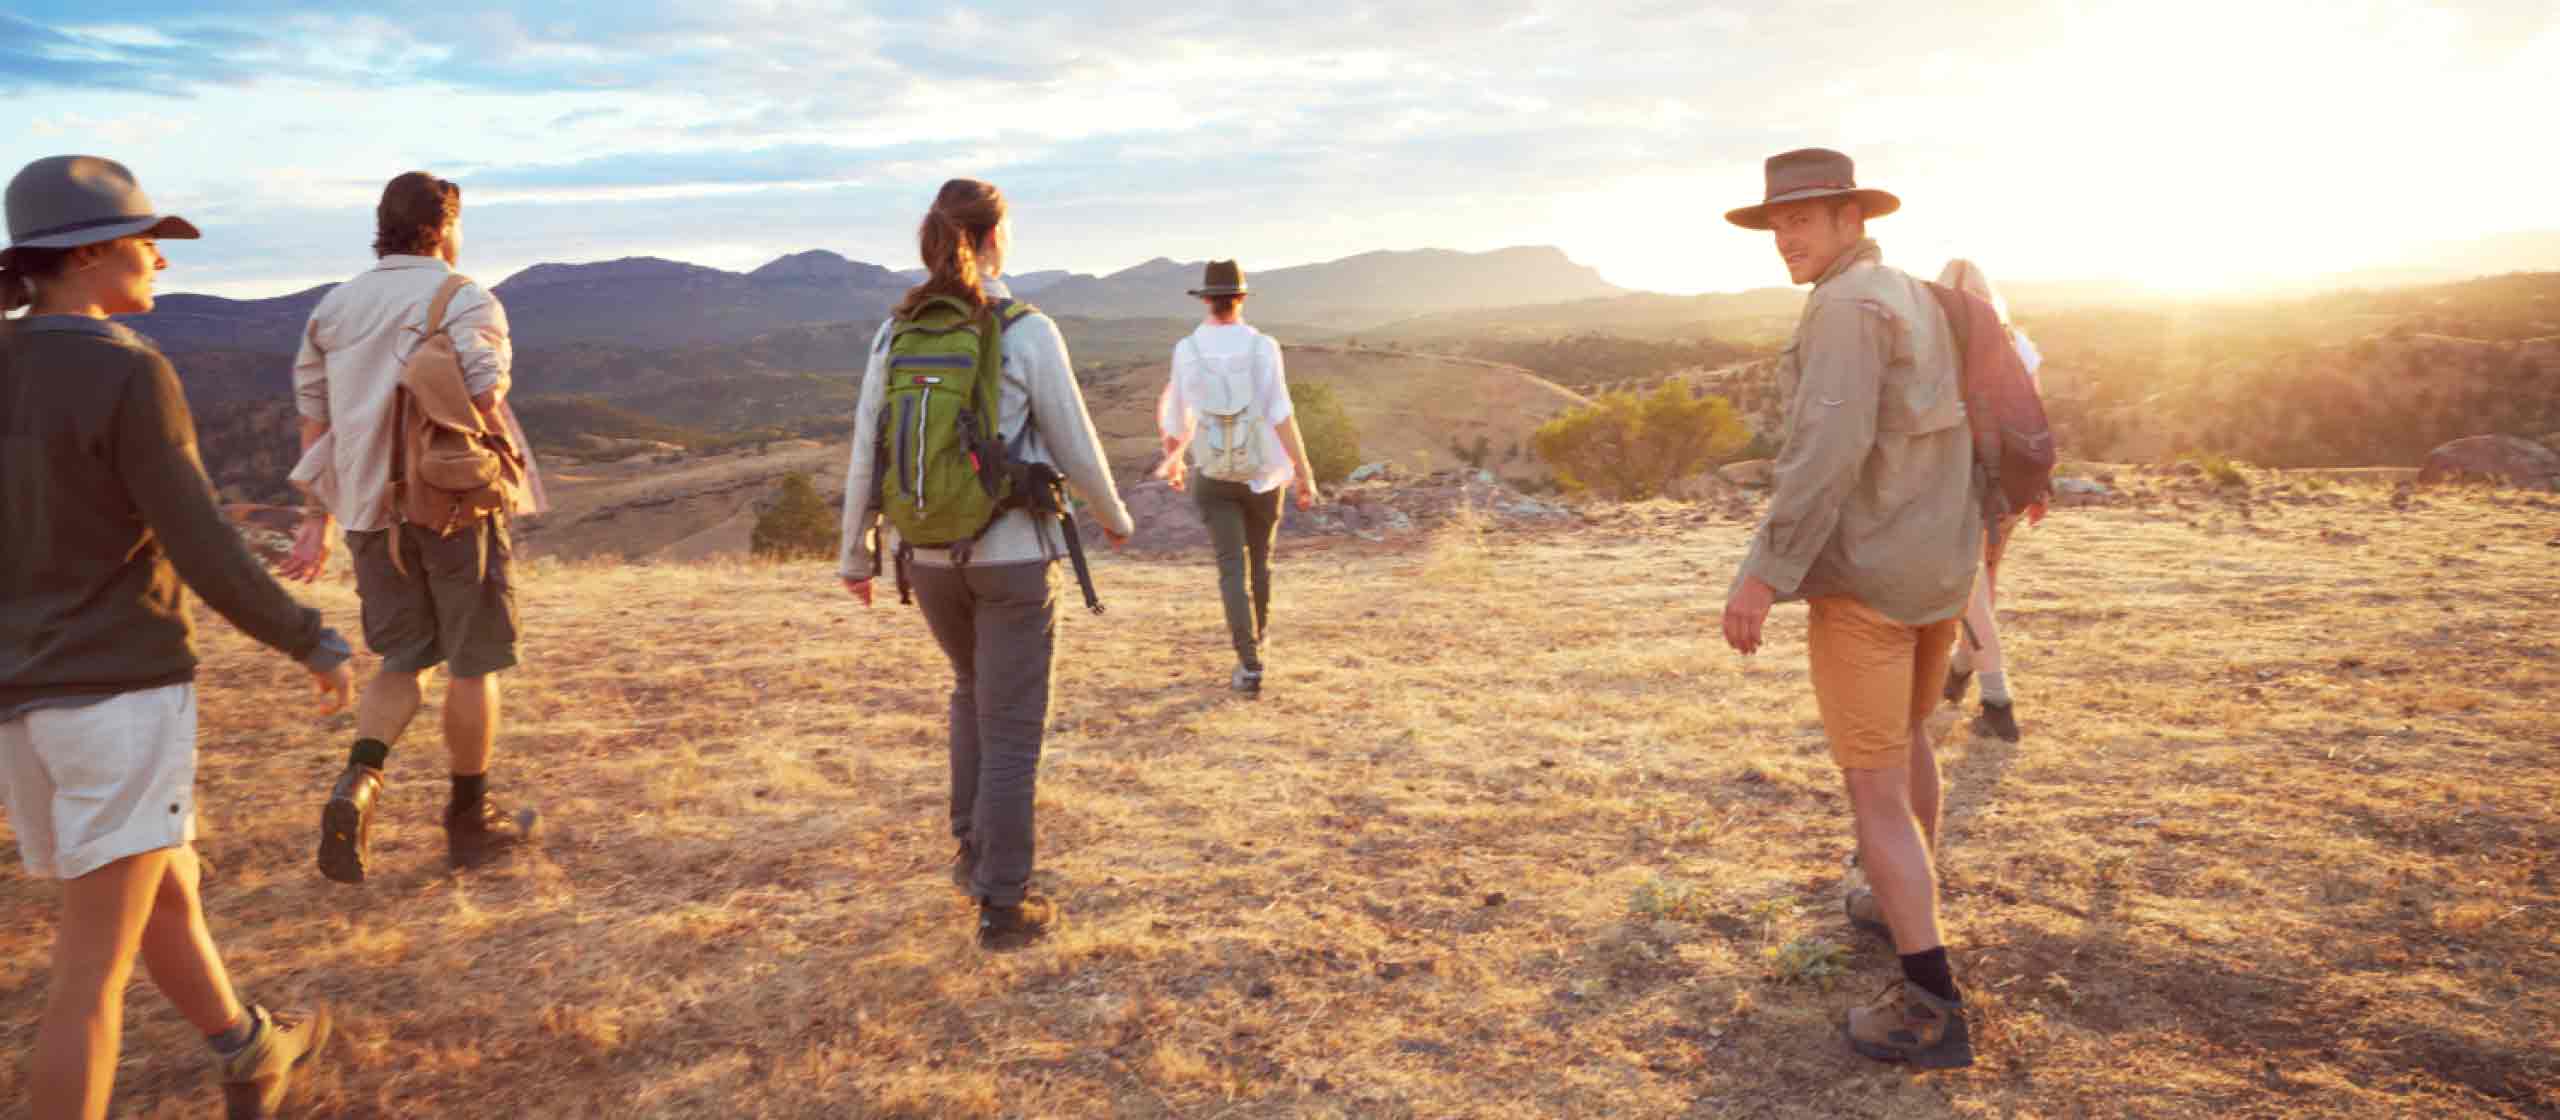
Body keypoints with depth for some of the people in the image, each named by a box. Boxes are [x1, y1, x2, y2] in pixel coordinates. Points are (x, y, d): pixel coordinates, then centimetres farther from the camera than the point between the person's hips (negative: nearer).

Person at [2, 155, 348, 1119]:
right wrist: (315, 643, -4)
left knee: (165, 888, 26)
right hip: (122, 694, -8)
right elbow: (205, 559, -17)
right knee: (95, 969, -2)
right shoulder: (131, 378, -17)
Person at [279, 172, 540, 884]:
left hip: (373, 511, 5)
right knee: (473, 664, 7)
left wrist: (317, 520, 15)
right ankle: (471, 822, 16)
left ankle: (356, 787, -7)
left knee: (404, 661, 15)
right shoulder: (466, 301, -7)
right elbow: (487, 408, -19)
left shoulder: (334, 307, 11)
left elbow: (314, 422, 12)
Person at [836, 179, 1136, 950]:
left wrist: (855, 554, 14)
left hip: (930, 556, 5)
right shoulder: (1030, 333, -14)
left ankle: (975, 850, 31)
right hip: (1013, 556, -5)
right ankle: (1001, 908, 10)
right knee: (1013, 729, 6)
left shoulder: (896, 333, -1)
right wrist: (1114, 514, 12)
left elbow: (866, 453, 2)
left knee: (976, 685, 29)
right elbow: (1076, 450, -8)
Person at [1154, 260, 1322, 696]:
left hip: (1213, 473, 0)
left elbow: (1177, 417, 6)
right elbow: (1281, 414, -18)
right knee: (1259, 560, 21)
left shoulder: (1186, 349, -4)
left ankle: (1250, 665, -11)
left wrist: (1172, 458, 26)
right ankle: (1255, 640, 40)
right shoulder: (1263, 347, -10)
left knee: (1233, 569, 0)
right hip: (1263, 472, 0)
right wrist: (1305, 472, -15)